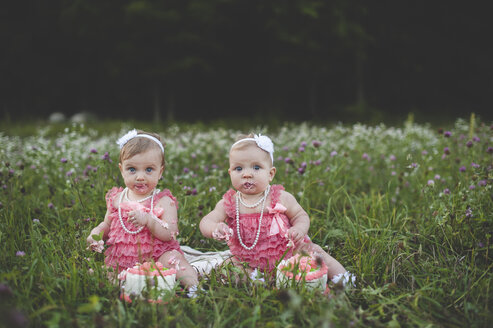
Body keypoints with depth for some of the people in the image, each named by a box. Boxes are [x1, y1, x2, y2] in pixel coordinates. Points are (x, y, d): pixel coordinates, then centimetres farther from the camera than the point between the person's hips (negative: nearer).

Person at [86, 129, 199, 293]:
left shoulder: (163, 201, -3)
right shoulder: (116, 199, 10)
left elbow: (169, 234, -13)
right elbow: (107, 224, 25)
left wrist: (148, 220, -29)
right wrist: (96, 233, 2)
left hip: (155, 257, -4)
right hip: (121, 259, 4)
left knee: (173, 258, -32)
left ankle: (193, 285, -30)